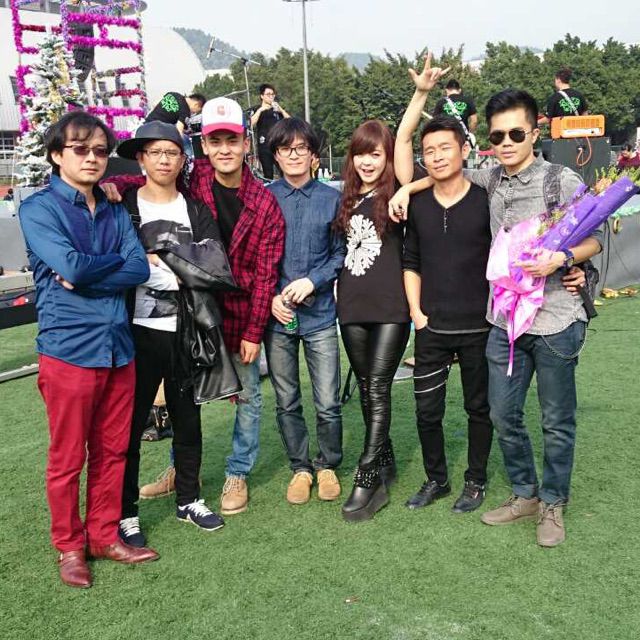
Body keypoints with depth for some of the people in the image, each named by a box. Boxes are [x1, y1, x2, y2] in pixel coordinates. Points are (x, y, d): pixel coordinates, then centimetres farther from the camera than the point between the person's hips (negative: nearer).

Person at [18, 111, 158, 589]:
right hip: (69, 349, -5)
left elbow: (141, 269, -3)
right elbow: (71, 265, -19)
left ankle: (105, 535, 29)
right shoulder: (38, 209, -4)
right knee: (68, 459, 6)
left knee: (112, 451, 13)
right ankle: (69, 547, 23)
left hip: (118, 346, 5)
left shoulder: (115, 212, 11)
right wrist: (116, 261, -3)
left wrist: (83, 277, -14)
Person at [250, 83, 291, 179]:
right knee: (268, 175, -1)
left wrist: (281, 110, -8)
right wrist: (260, 110, -16)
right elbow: (252, 124, -11)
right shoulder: (257, 110, 7)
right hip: (264, 146, -2)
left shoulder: (277, 109, 16)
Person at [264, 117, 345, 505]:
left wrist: (312, 281, -10)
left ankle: (328, 466, 25)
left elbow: (341, 253, 5)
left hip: (320, 314, 0)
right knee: (287, 402, 11)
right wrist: (269, 297, -8)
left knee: (328, 403, 1)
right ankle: (300, 467, 29)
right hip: (277, 315, 1)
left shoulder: (331, 199, 2)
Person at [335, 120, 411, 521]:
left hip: (391, 308, -6)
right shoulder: (347, 199, 12)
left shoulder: (397, 196, -2)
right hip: (353, 308, 6)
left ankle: (368, 480, -5)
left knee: (378, 389, -8)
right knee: (366, 390, 12)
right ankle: (385, 462, 27)